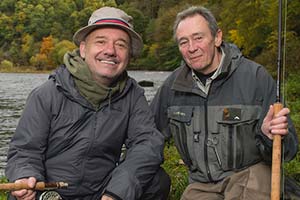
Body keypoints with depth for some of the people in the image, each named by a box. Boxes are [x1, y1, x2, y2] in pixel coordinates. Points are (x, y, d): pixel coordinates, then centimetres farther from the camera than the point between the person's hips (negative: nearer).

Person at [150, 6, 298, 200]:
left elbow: (287, 149, -8)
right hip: (201, 183, 2)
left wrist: (269, 137, -30)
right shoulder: (174, 84, 3)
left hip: (250, 172, -2)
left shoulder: (255, 76, -9)